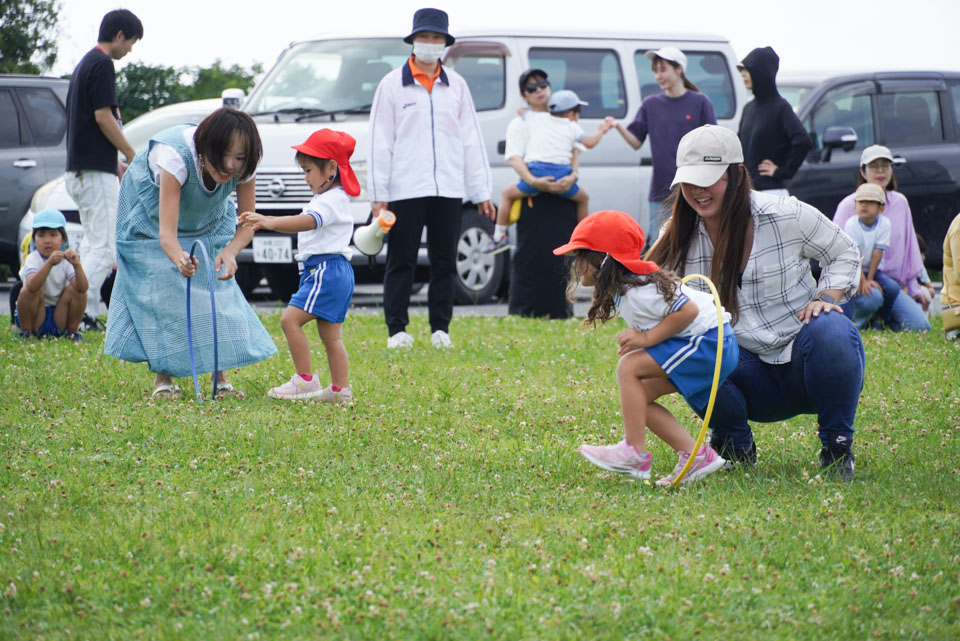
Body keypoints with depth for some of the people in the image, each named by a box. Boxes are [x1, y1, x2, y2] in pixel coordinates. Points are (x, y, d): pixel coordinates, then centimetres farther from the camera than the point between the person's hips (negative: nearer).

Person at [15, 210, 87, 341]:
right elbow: (32, 286, -36)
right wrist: (49, 264, -49)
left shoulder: (66, 260, -6)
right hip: (34, 316, -2)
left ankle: (72, 330, -2)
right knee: (28, 291, -29)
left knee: (74, 289, -18)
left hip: (59, 318, 2)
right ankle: (25, 331, -8)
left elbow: (82, 288, -23)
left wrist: (77, 265, -40)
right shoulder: (32, 259, -14)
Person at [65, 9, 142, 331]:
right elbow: (103, 117, -17)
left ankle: (87, 315, 12)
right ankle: (82, 314, -14)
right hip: (96, 171, -10)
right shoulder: (102, 64, -12)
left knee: (92, 243, 14)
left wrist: (116, 165, 23)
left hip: (79, 169, 10)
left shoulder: (85, 63, 19)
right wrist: (134, 157, -8)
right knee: (104, 247, -10)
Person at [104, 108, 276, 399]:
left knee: (215, 285, -9)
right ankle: (164, 377, -3)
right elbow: (167, 234, -48)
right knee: (163, 291, -14)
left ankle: (220, 376, -3)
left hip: (207, 216, 4)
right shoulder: (177, 156, -44)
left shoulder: (243, 168, -31)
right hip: (151, 213, -3)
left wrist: (230, 252, -46)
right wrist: (179, 258, -71)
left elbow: (247, 223, -23)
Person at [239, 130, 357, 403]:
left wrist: (269, 223, -42)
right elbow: (301, 223, 31)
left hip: (327, 270, -11)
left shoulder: (332, 200, -14)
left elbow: (307, 222, -31)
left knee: (290, 319, -16)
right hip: (328, 271, 11)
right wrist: (263, 220, 26)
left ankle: (306, 380, -15)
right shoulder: (327, 199, 22)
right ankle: (340, 389, 10)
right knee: (330, 334, 10)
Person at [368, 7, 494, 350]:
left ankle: (441, 330, 12)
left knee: (444, 262, 5)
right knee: (401, 263, 0)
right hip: (406, 190, -3)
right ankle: (397, 331, 5)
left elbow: (472, 139, 13)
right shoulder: (392, 84, 3)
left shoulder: (456, 85, 12)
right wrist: (378, 194, -5)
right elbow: (379, 142, 1)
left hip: (448, 190, 3)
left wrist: (481, 192, 10)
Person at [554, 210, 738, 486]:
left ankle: (635, 453, -13)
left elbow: (688, 310, -26)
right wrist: (640, 338, 4)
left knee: (629, 367, -16)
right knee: (640, 395, 6)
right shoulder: (621, 290, 10)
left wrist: (648, 338, -20)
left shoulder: (639, 293, -22)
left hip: (709, 343, -11)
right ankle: (695, 456, 2)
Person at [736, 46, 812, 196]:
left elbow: (803, 142, -20)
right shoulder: (748, 108, 14)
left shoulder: (780, 107, -9)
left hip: (770, 191, -7)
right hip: (745, 189, 7)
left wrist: (782, 171, -14)